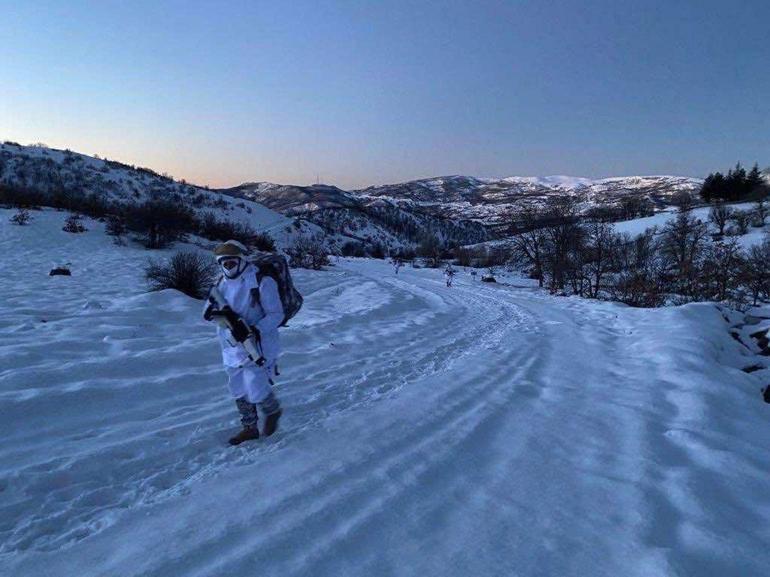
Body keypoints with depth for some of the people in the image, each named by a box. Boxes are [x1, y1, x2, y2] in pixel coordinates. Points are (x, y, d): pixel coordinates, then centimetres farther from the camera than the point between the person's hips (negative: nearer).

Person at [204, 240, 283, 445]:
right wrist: (219, 312, -19)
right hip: (232, 347, 7)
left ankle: (273, 411, 27)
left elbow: (276, 314, -14)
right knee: (239, 391, 15)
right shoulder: (222, 283, 7)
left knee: (256, 391, -6)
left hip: (257, 346, -6)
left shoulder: (261, 282, -13)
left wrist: (257, 329, -29)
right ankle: (250, 428, 34)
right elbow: (207, 312, 5)